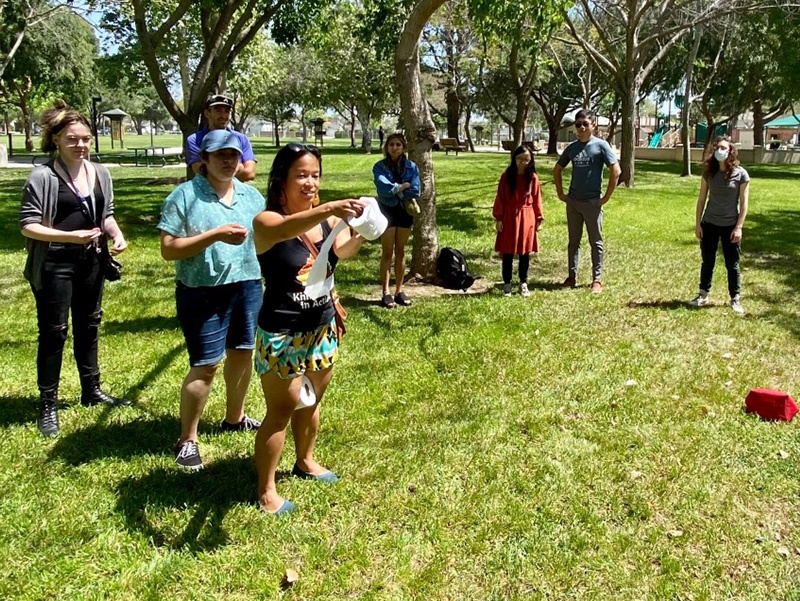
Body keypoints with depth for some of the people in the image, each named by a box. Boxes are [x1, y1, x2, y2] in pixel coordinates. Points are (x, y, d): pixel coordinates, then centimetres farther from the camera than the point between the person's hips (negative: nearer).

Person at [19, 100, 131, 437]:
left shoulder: (100, 173, 5)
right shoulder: (43, 177, -13)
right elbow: (28, 225, -14)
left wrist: (117, 235, -7)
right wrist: (71, 236, -25)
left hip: (92, 262, 6)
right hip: (55, 265, -6)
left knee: (88, 326, 17)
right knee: (53, 332, 2)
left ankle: (92, 391, 32)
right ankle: (48, 404, 14)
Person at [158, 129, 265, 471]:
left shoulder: (251, 195, 8)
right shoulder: (184, 196, -9)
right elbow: (168, 249, -15)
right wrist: (216, 234, -23)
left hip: (247, 285, 6)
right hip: (202, 292, -6)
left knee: (242, 352, 16)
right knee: (206, 365, -5)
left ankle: (234, 418, 37)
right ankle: (187, 440, 9)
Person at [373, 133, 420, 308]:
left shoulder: (411, 167, 0)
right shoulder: (380, 167, -7)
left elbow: (415, 191, -11)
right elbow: (384, 188, -22)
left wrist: (394, 189, -12)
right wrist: (403, 186, -12)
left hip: (405, 211, 3)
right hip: (387, 211, -3)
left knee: (400, 252, 10)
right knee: (387, 252, -1)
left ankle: (399, 290, 18)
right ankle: (386, 292, 3)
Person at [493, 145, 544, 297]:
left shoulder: (533, 177, -2)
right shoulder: (507, 175, -4)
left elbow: (537, 199, 3)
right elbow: (500, 198, -2)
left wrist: (539, 219, 2)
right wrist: (498, 218, -5)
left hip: (527, 218, 1)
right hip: (509, 217, -1)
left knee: (525, 253, 8)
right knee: (507, 252, 4)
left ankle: (523, 283, 20)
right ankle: (507, 283, 13)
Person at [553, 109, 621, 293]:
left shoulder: (600, 145, -7)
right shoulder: (572, 147, 7)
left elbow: (616, 171, -11)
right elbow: (557, 170, 20)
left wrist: (606, 197, -12)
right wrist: (560, 193, 11)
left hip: (592, 202, -5)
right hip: (572, 202, 5)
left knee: (595, 242, 3)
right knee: (573, 241, 11)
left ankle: (597, 280, 9)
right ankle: (572, 276, 20)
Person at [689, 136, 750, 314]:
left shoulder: (740, 174, -9)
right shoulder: (709, 172, 0)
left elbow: (744, 203, -7)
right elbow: (701, 199, 5)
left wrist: (739, 227, -11)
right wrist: (697, 224, 2)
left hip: (730, 226, -3)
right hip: (709, 224, 3)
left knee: (732, 264, 6)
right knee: (707, 261, 13)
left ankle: (735, 299, 16)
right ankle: (703, 295, 25)